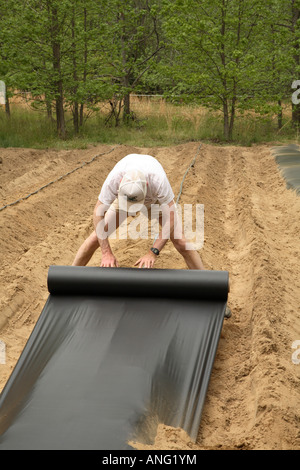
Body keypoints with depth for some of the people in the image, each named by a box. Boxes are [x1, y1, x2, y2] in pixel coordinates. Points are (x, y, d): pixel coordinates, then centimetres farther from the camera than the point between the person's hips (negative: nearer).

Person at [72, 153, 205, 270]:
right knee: (96, 238, -5)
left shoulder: (159, 180, -45)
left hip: (157, 200, -1)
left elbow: (170, 219, -39)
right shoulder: (113, 179, -41)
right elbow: (98, 213, -30)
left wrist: (153, 253, -45)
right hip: (123, 197, 1)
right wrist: (106, 253, -35)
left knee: (180, 241, -13)